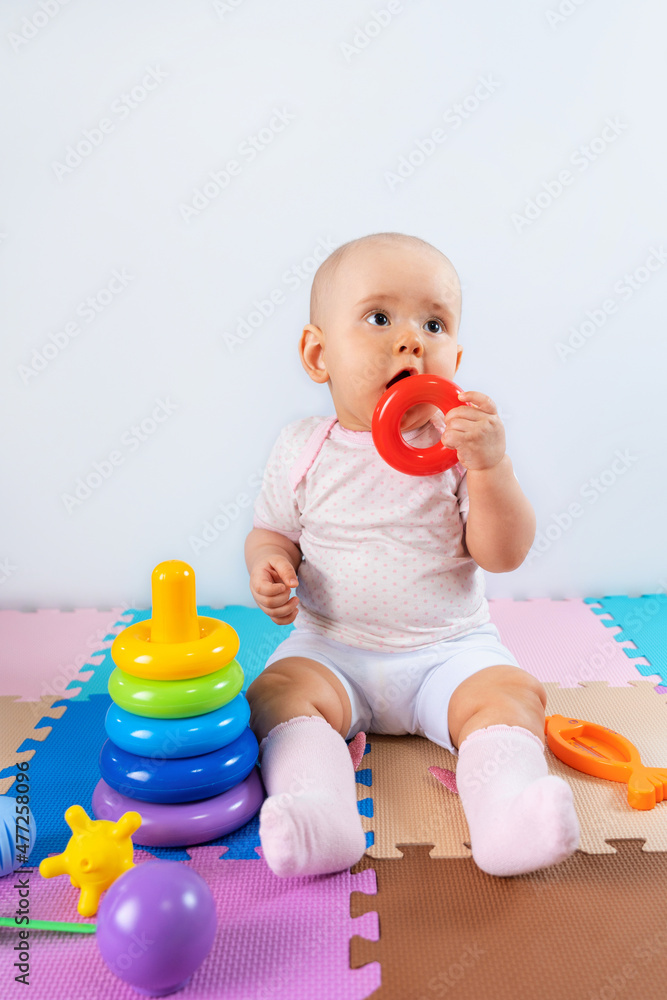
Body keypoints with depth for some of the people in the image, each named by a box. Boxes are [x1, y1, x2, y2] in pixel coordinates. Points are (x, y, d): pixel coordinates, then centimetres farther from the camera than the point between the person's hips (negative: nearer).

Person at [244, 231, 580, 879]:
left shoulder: (460, 445, -5)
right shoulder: (303, 450, -2)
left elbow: (503, 555, -10)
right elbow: (271, 531, 9)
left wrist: (492, 466, -26)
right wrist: (268, 565, -16)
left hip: (449, 650, 0)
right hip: (332, 648, 1)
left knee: (512, 691, -23)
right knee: (276, 692, -23)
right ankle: (319, 812, -33)